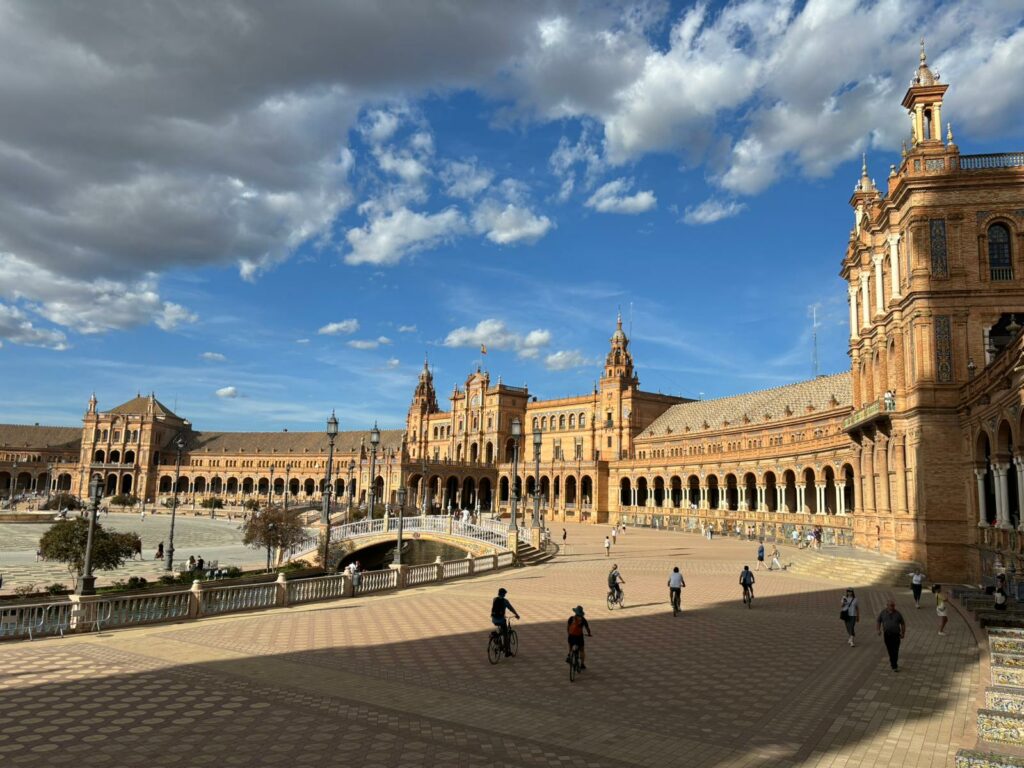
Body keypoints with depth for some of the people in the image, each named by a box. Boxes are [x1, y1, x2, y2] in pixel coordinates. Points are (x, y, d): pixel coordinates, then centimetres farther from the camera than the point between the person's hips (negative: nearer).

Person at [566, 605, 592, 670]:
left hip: (571, 635, 1)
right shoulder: (583, 619, -4)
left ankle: (569, 656, 1)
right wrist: (589, 634, 18)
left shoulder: (571, 618, -3)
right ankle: (582, 664, 18)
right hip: (579, 636, -1)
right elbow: (587, 628, 1)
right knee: (582, 650, 17)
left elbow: (567, 627, 0)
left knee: (570, 647, 27)